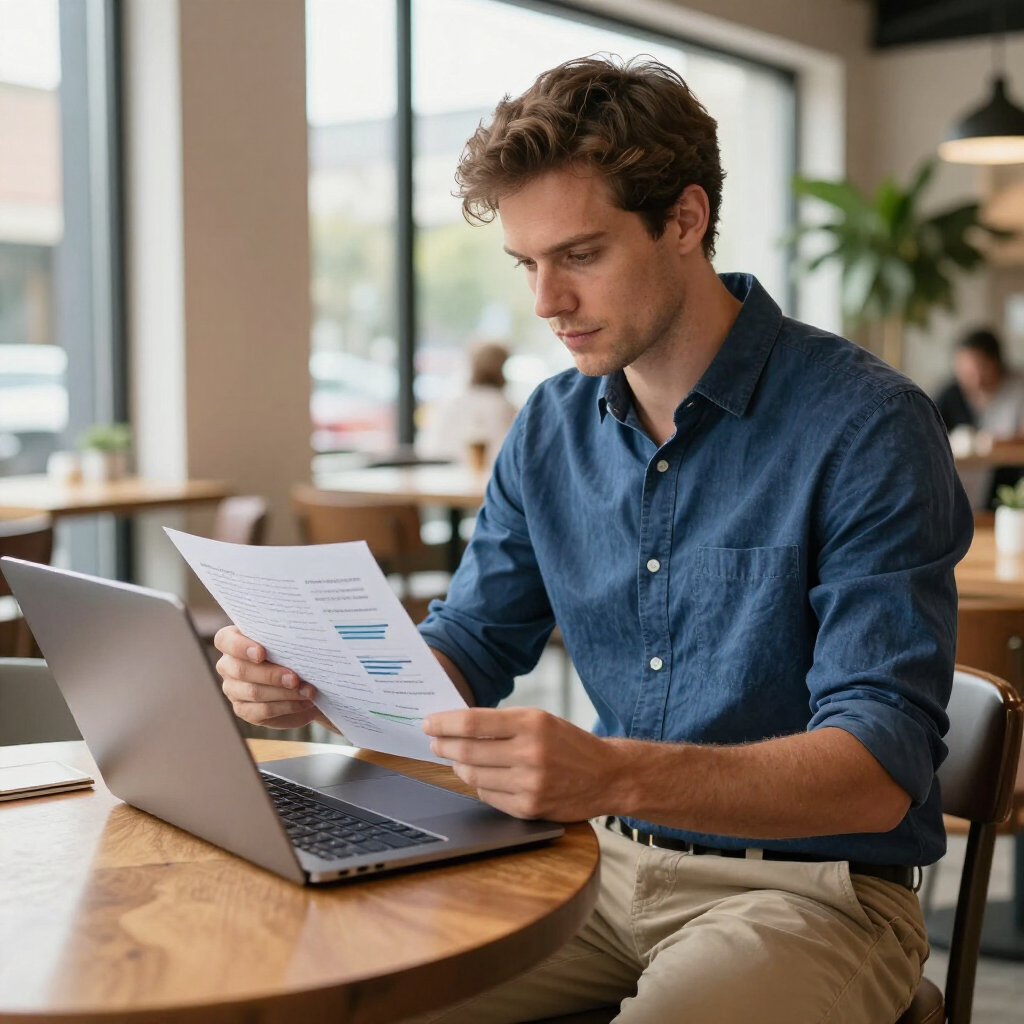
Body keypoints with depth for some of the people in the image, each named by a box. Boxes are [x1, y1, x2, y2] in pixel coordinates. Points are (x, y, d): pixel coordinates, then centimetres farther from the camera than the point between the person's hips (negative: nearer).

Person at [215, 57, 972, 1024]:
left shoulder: (864, 427, -17)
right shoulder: (552, 428, 4)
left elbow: (880, 771, -23)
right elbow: (467, 649, 11)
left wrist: (611, 775, -40)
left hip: (813, 888, -5)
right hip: (608, 861, 5)